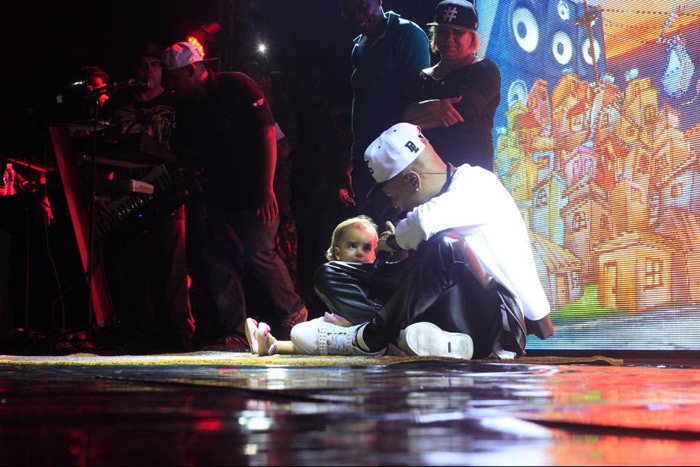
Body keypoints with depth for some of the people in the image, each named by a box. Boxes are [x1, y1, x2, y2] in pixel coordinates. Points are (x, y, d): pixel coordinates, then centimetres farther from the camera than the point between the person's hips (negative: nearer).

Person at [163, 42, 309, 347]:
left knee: (258, 253, -13)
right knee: (216, 263, -1)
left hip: (253, 193, -6)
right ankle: (235, 331, 7)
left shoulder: (237, 87, -9)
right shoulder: (186, 108, 10)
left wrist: (266, 188, -16)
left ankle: (294, 312, 8)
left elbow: (267, 134, -12)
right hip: (217, 194, 6)